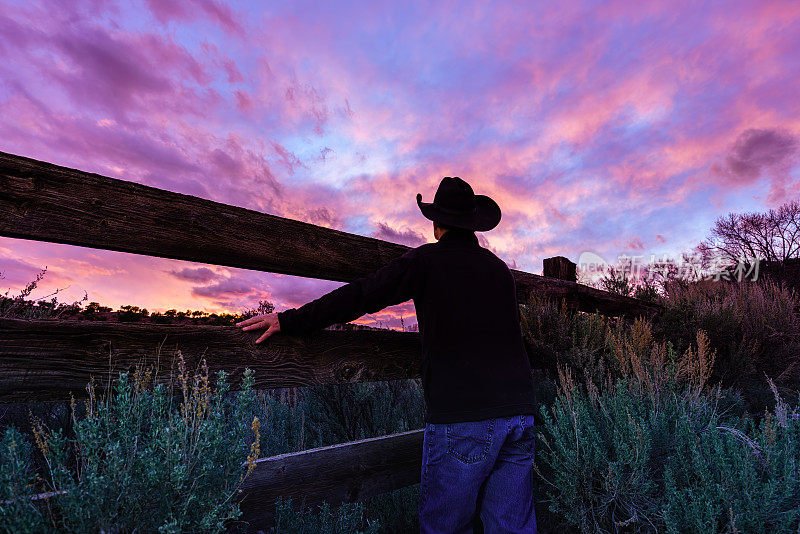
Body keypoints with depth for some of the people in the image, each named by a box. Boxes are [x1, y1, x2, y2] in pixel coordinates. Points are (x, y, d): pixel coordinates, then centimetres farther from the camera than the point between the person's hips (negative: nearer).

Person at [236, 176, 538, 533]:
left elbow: (360, 296, -7)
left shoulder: (426, 260, -3)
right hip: (519, 411, 7)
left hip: (462, 416, -6)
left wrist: (290, 320, -1)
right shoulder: (501, 269, 15)